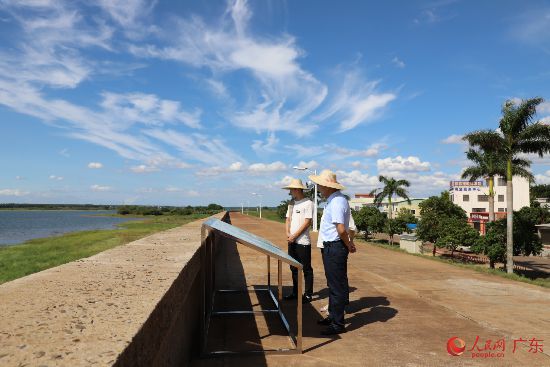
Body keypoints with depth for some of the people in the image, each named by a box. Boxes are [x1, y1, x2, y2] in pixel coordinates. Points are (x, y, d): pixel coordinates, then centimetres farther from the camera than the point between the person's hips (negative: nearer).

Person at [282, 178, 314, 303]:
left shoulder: (308, 203, -10)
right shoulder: (292, 204, 13)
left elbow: (307, 222, -15)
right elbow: (288, 220, 14)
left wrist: (294, 235, -15)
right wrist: (288, 233, -3)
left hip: (303, 242, -8)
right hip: (292, 241, 8)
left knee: (306, 269, 2)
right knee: (294, 268, 15)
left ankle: (308, 294, 11)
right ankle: (295, 292, 27)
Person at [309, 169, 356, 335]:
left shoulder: (337, 202, -21)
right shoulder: (333, 200, 12)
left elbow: (341, 230, -26)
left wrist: (348, 245, -11)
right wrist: (349, 242, 12)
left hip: (335, 247, -11)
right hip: (330, 247, 11)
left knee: (337, 286, 0)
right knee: (333, 283, 21)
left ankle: (338, 323, 11)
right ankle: (333, 316, 36)